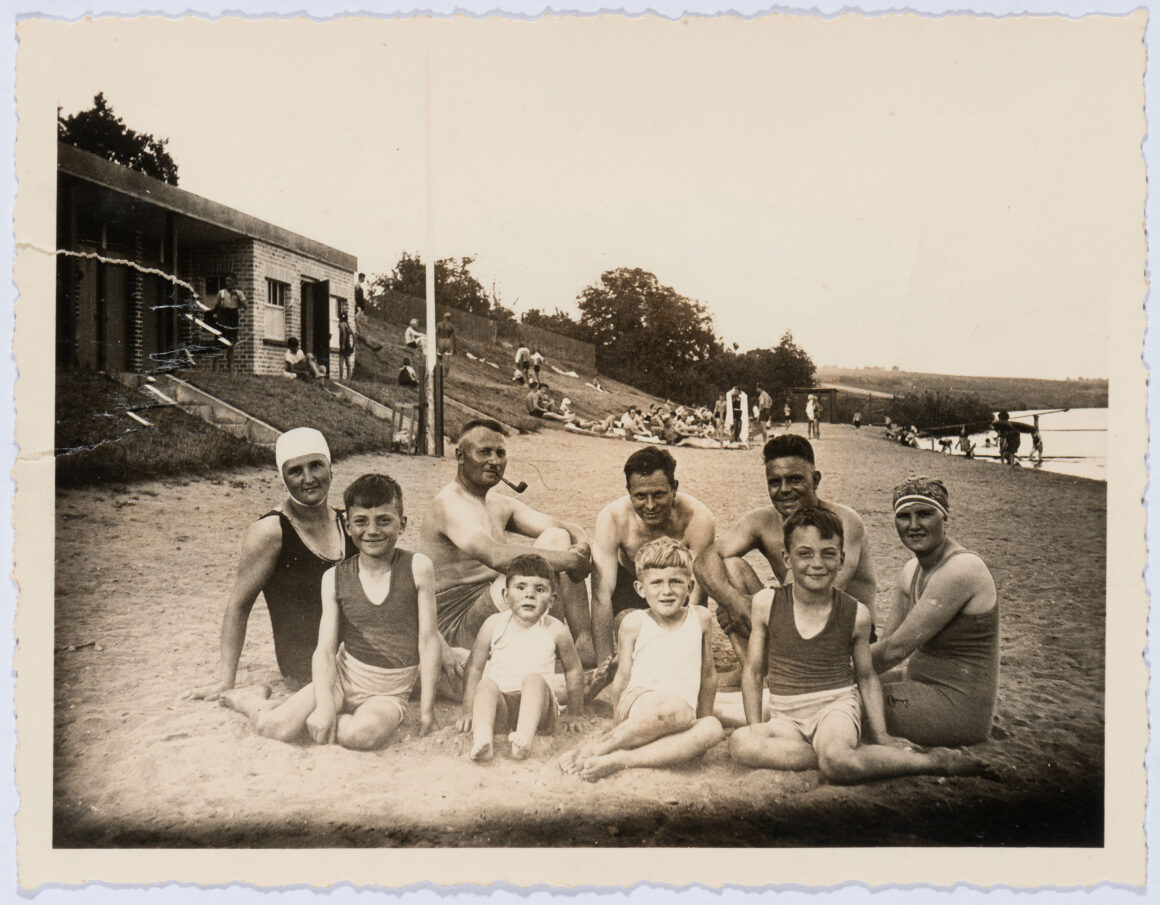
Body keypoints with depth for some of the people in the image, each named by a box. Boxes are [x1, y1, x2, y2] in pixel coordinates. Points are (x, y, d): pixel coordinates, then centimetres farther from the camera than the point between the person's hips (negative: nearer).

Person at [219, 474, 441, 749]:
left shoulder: (417, 568, -8)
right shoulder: (335, 578, -1)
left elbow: (428, 640, -6)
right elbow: (326, 649, -4)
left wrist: (427, 708, -8)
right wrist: (324, 705, -20)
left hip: (389, 693, -2)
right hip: (343, 677, 2)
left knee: (364, 733, -35)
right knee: (275, 727, -18)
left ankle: (314, 724, -3)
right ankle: (252, 700, 18)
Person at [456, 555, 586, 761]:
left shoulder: (556, 630, 2)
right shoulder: (494, 625, 3)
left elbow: (574, 671, 13)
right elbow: (474, 668, 7)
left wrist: (574, 714, 17)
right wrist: (469, 712, 1)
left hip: (537, 705, -1)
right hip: (500, 703, 1)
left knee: (534, 679, -31)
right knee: (486, 684, -29)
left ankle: (525, 737, -53)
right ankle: (482, 738, -55)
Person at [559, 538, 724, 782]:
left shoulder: (701, 618, 12)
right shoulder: (634, 622, 4)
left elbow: (707, 674, 21)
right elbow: (622, 679, 7)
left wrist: (704, 717, 24)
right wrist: (621, 718, 0)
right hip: (636, 705, -4)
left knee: (712, 729, -32)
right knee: (678, 709, -38)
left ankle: (619, 760, -38)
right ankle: (593, 749, -30)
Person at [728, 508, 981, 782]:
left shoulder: (856, 614, -3)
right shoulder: (766, 603, -3)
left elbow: (867, 678, 11)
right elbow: (753, 671, 6)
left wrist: (881, 736, 3)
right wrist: (756, 728, -1)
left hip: (837, 704, -2)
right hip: (786, 717, 2)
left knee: (836, 762, -37)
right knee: (740, 744, -32)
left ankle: (933, 760, -14)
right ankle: (851, 754, -24)